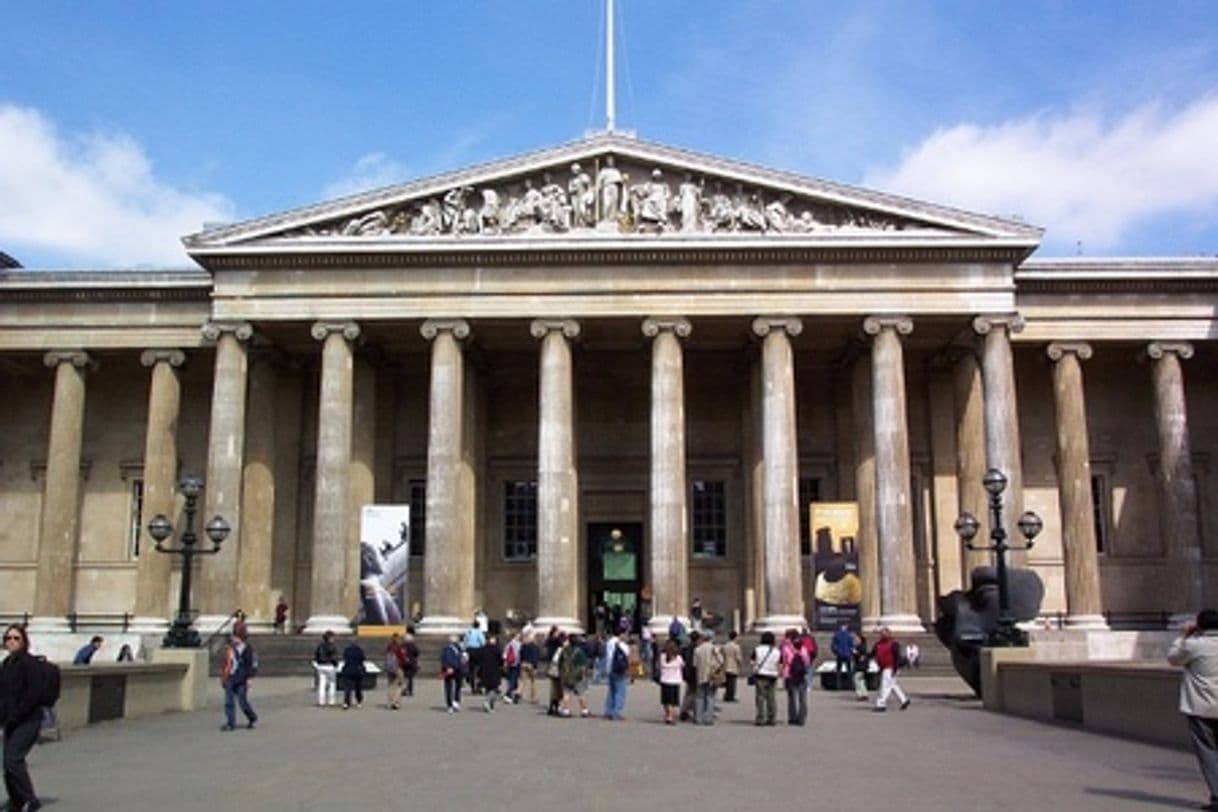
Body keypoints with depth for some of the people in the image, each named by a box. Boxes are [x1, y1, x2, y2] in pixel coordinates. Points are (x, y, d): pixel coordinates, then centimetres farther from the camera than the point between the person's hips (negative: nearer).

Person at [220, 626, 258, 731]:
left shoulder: (248, 649, -6)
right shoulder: (231, 649, 8)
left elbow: (253, 665, -6)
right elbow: (226, 663, 16)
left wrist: (248, 678, -10)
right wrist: (223, 677, 14)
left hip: (242, 680, -5)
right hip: (230, 679, 5)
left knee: (242, 702, -1)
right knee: (228, 702, 1)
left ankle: (252, 718, 23)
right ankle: (230, 723, 9)